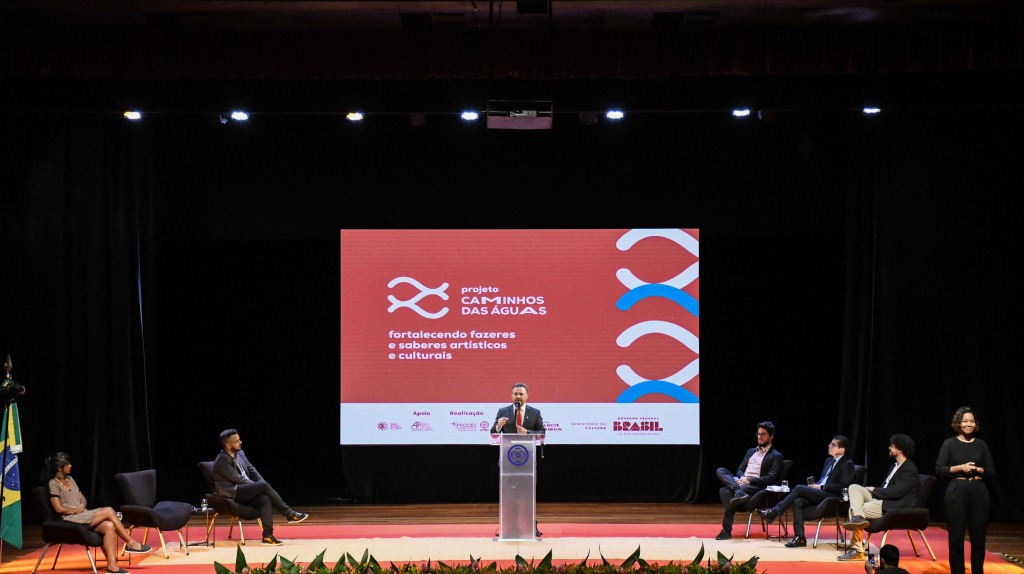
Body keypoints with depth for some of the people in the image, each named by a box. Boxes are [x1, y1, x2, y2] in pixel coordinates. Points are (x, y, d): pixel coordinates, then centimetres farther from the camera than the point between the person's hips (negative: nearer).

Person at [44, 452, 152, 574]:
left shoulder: (70, 479, 19)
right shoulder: (53, 484, -5)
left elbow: (83, 499, 20)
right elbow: (59, 509, -12)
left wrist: (82, 506, -2)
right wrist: (76, 510, -8)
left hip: (83, 517, 8)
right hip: (71, 520, -8)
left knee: (109, 526, -21)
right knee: (108, 511, -21)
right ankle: (131, 543, -10)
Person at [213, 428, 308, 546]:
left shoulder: (240, 453, 13)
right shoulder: (222, 460, -13)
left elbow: (252, 470, 16)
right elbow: (237, 479, -16)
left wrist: (262, 484, -4)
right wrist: (261, 486, -11)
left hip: (246, 493, 7)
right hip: (232, 495, -7)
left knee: (265, 499, -23)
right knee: (264, 485, -24)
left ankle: (267, 534, -27)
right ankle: (289, 514, -19)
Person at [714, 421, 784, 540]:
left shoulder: (776, 456, 4)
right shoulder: (751, 451, 26)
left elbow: (771, 478, -8)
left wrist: (749, 480, -16)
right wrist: (741, 478, -5)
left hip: (757, 486, -7)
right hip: (742, 482, 7)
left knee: (726, 492, -34)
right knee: (720, 470, -21)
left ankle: (726, 530, -29)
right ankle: (738, 493, -44)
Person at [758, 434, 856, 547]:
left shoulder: (847, 464, -1)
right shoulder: (829, 461, 25)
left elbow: (842, 487, -11)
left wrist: (821, 487, -12)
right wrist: (815, 484, 6)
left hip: (832, 497, -8)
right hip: (819, 494, 8)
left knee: (799, 488, -22)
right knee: (797, 501, -22)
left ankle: (774, 512, -13)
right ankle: (799, 537, -25)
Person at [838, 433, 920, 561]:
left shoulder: (910, 470, -13)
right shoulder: (896, 465, 18)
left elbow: (895, 492, -21)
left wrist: (874, 490, -10)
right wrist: (874, 490, 0)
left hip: (893, 507, -10)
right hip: (882, 499, 10)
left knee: (854, 509, -18)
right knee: (854, 487, -8)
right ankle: (858, 517, -28)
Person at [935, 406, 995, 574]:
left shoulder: (981, 444, 8)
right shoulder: (949, 443, 1)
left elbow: (991, 471, 10)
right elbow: (939, 469, -3)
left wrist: (977, 469, -9)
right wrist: (960, 467, -14)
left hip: (978, 492, 2)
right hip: (956, 492, -2)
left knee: (978, 538, 2)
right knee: (956, 538, 1)